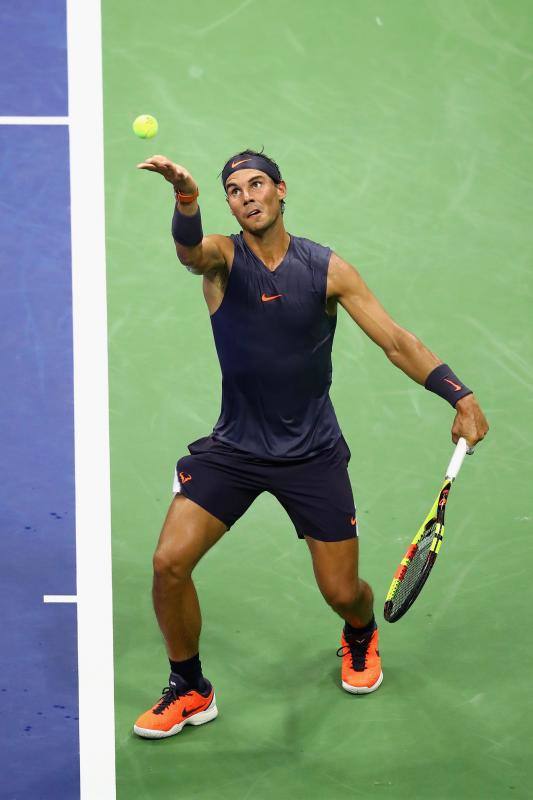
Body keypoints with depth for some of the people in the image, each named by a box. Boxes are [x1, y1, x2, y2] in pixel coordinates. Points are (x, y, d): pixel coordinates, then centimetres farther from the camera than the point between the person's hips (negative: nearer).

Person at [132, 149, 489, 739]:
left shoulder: (328, 269, -4)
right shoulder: (222, 257, -7)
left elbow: (396, 342, -2)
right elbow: (189, 248, -33)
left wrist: (461, 397, -16)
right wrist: (185, 197, -57)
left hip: (313, 454, 0)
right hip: (233, 447, 0)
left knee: (342, 593, 3)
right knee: (169, 563, -13)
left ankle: (360, 637, 44)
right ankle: (190, 693, 11)